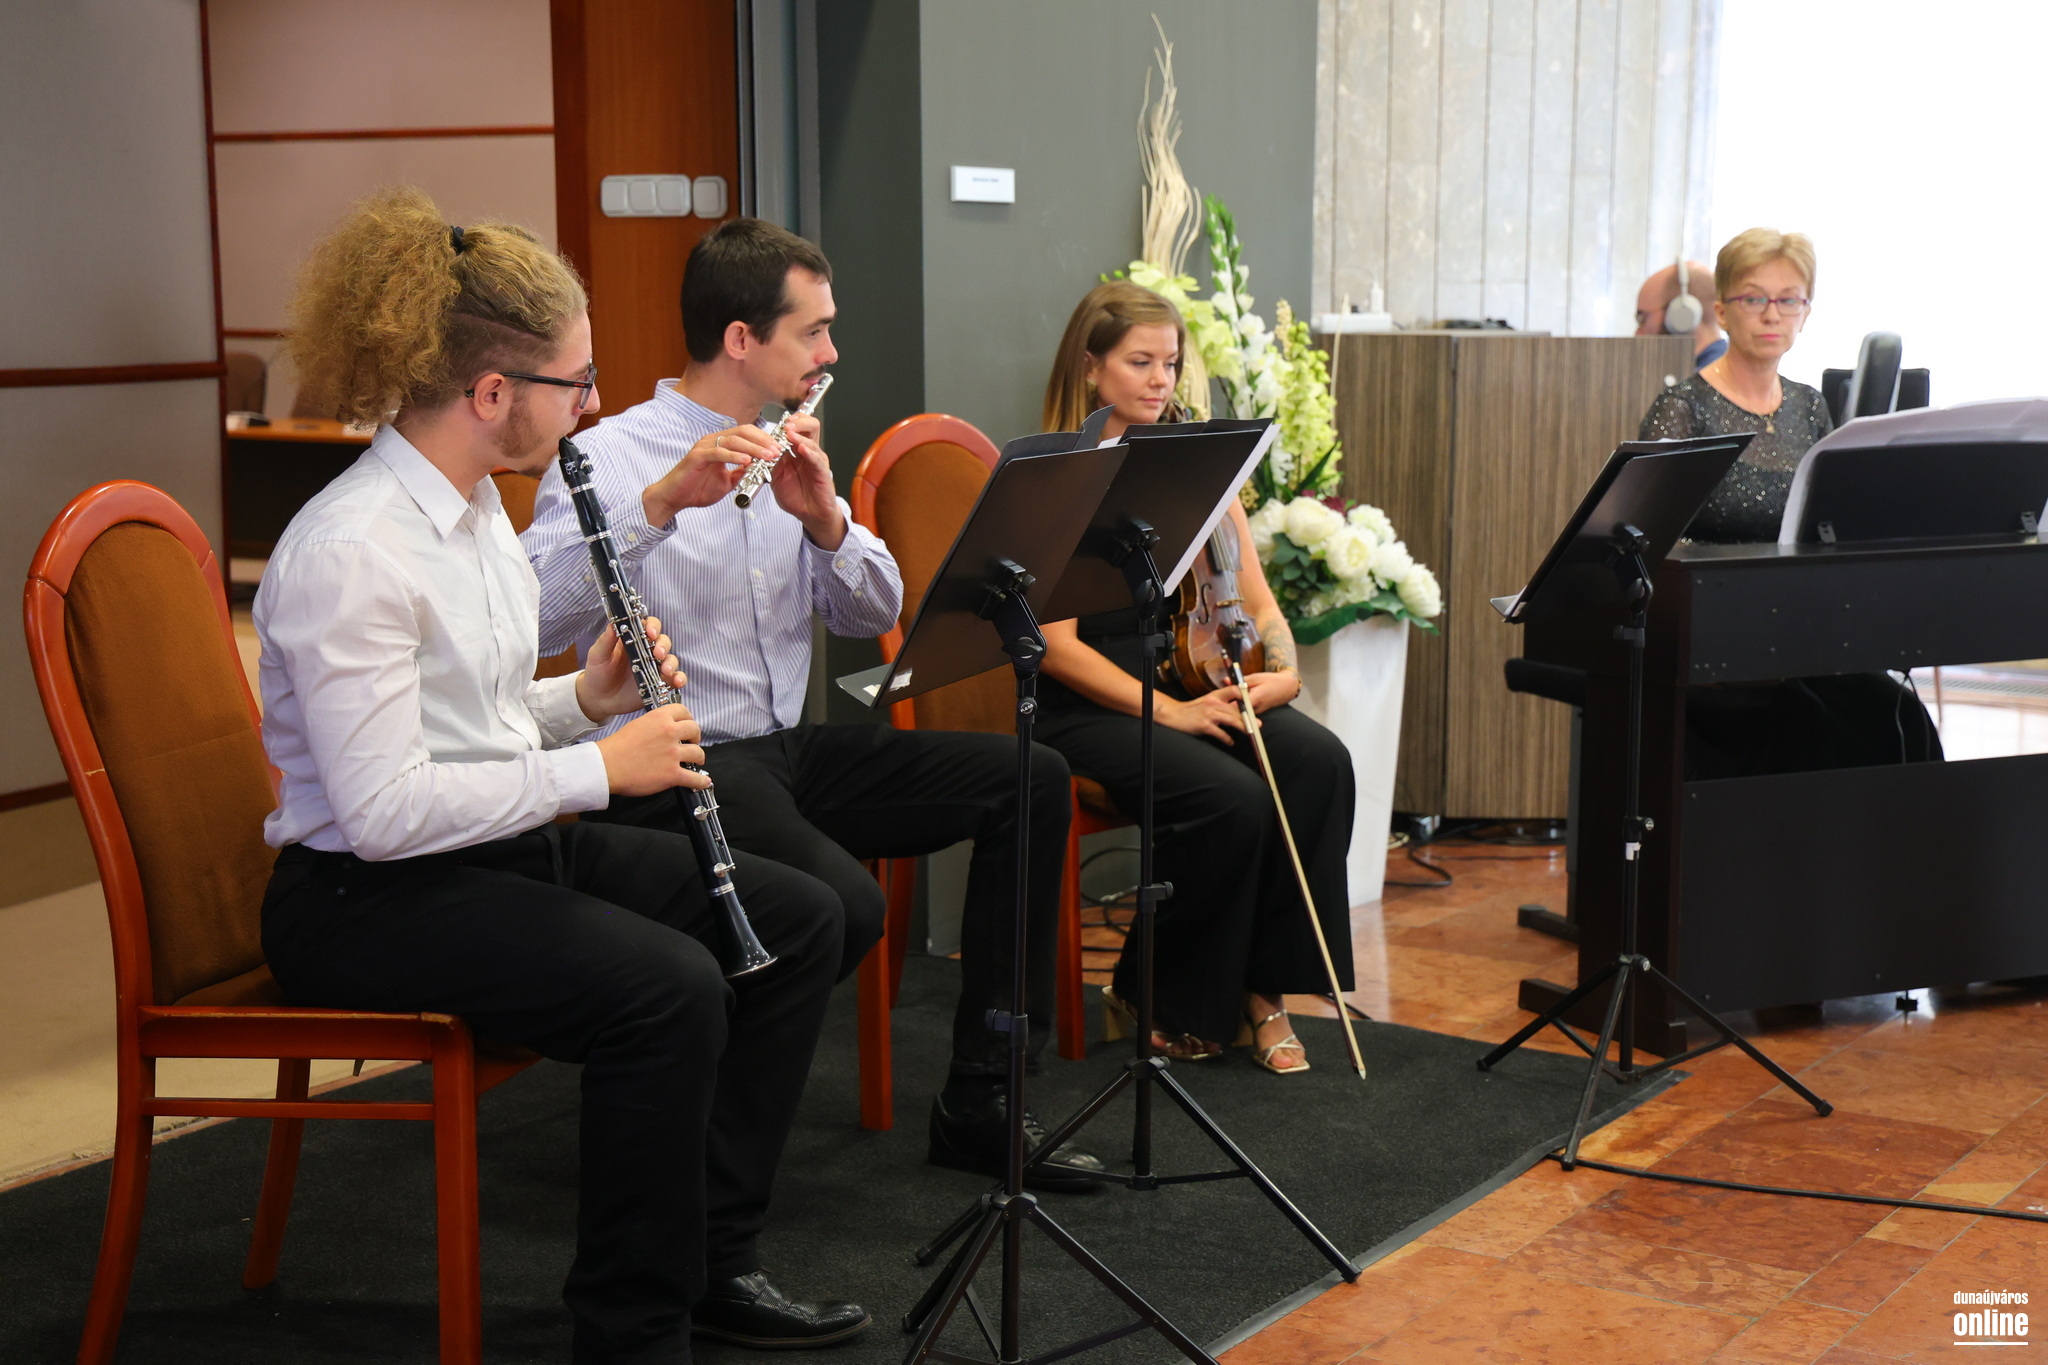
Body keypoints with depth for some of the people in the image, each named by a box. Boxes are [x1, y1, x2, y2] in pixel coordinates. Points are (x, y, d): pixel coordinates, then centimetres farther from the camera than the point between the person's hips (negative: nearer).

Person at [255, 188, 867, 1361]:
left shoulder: (472, 503, 8)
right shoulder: (348, 551, -22)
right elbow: (383, 812, -26)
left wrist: (587, 696, -1)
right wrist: (597, 766, -21)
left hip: (510, 843, 10)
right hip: (366, 900, -10)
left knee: (799, 919, 1)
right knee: (667, 991, -30)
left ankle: (714, 1260, 10)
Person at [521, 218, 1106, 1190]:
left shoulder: (789, 454, 13)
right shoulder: (610, 459, -10)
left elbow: (874, 614, 8)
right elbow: (538, 615, -26)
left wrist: (824, 518, -11)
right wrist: (662, 500, -36)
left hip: (789, 749, 8)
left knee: (1030, 779, -4)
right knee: (843, 905, -33)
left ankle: (981, 1100, 1)